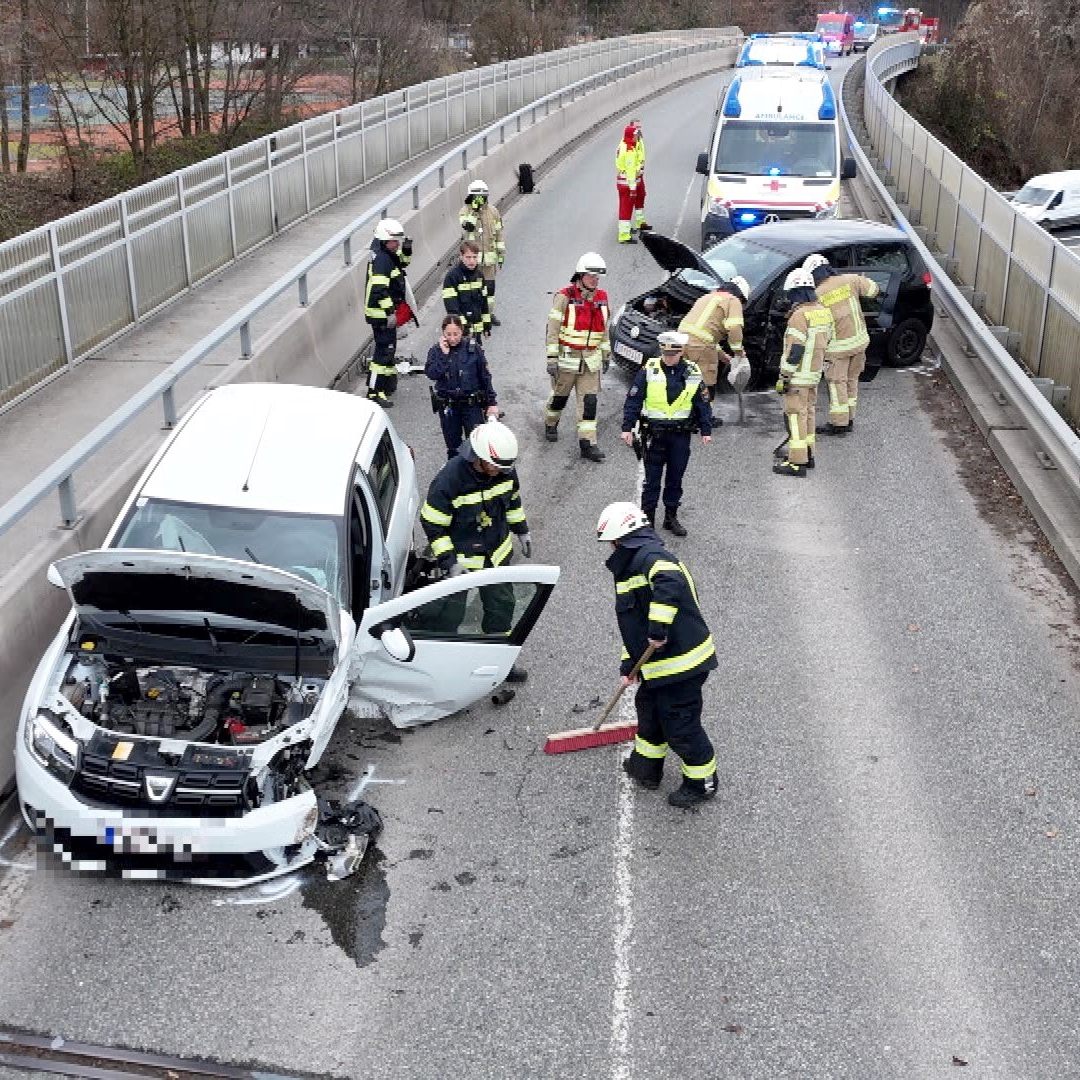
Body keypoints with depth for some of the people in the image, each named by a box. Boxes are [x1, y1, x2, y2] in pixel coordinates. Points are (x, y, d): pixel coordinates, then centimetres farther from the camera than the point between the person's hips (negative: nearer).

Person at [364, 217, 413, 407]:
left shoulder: (389, 254, 8)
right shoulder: (381, 260, -21)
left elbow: (402, 263, 28)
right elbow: (379, 290, -27)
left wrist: (407, 250, 7)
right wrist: (390, 312, -28)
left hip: (386, 310, 10)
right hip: (380, 313, -10)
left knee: (389, 347, 22)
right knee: (385, 349, -10)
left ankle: (388, 381, 37)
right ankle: (375, 392, -9)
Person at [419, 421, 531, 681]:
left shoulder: (504, 470, -15)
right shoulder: (449, 479, -32)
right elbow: (432, 524, -21)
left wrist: (521, 530, 14)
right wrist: (449, 562, -21)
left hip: (496, 552, 6)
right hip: (460, 557, -5)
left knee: (501, 604, 18)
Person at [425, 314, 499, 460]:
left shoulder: (473, 348, -3)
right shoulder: (436, 350, -1)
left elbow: (485, 376, 1)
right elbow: (432, 374, -17)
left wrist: (492, 402, 1)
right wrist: (444, 354, -20)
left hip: (472, 404, -1)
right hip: (447, 406, 1)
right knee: (453, 445, 12)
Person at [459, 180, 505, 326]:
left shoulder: (493, 212, 5)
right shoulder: (465, 211, -2)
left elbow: (499, 234, 10)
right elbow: (467, 226, -24)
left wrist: (501, 255, 8)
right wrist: (474, 210, -27)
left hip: (489, 257, 2)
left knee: (489, 286, 7)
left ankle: (490, 313, 18)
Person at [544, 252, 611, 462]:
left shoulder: (601, 297, 6)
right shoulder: (565, 296, -11)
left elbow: (604, 328, 17)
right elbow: (553, 328, -11)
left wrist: (606, 354, 18)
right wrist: (551, 358, -15)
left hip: (591, 359, 4)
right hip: (567, 357, -4)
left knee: (590, 401, -2)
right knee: (560, 395, 12)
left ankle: (587, 443, -1)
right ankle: (550, 425, 39)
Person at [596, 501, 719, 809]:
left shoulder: (649, 557, -17)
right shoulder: (631, 567, 17)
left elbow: (670, 583, -40)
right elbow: (633, 622, 23)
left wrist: (658, 629, -35)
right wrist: (628, 666, 23)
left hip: (682, 662, -11)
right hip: (660, 664, 11)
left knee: (680, 725, 3)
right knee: (648, 707, 26)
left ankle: (703, 782, 23)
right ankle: (646, 767, 45)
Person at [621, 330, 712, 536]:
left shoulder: (693, 373, 1)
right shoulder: (649, 370, -6)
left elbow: (703, 404, 9)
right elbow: (633, 400, -3)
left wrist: (706, 430, 6)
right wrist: (627, 428, -8)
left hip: (681, 434, 2)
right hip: (654, 433, -2)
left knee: (676, 477, 11)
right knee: (652, 478, 1)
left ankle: (671, 517, 23)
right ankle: (647, 518, 10)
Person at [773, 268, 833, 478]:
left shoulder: (800, 315, -19)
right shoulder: (824, 311, 9)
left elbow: (794, 351, -21)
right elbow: (827, 342, 17)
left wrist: (784, 377, -17)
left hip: (798, 376, -9)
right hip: (814, 374, 9)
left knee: (795, 415, -5)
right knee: (807, 413, 18)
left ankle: (797, 462, -5)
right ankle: (808, 455, 27)